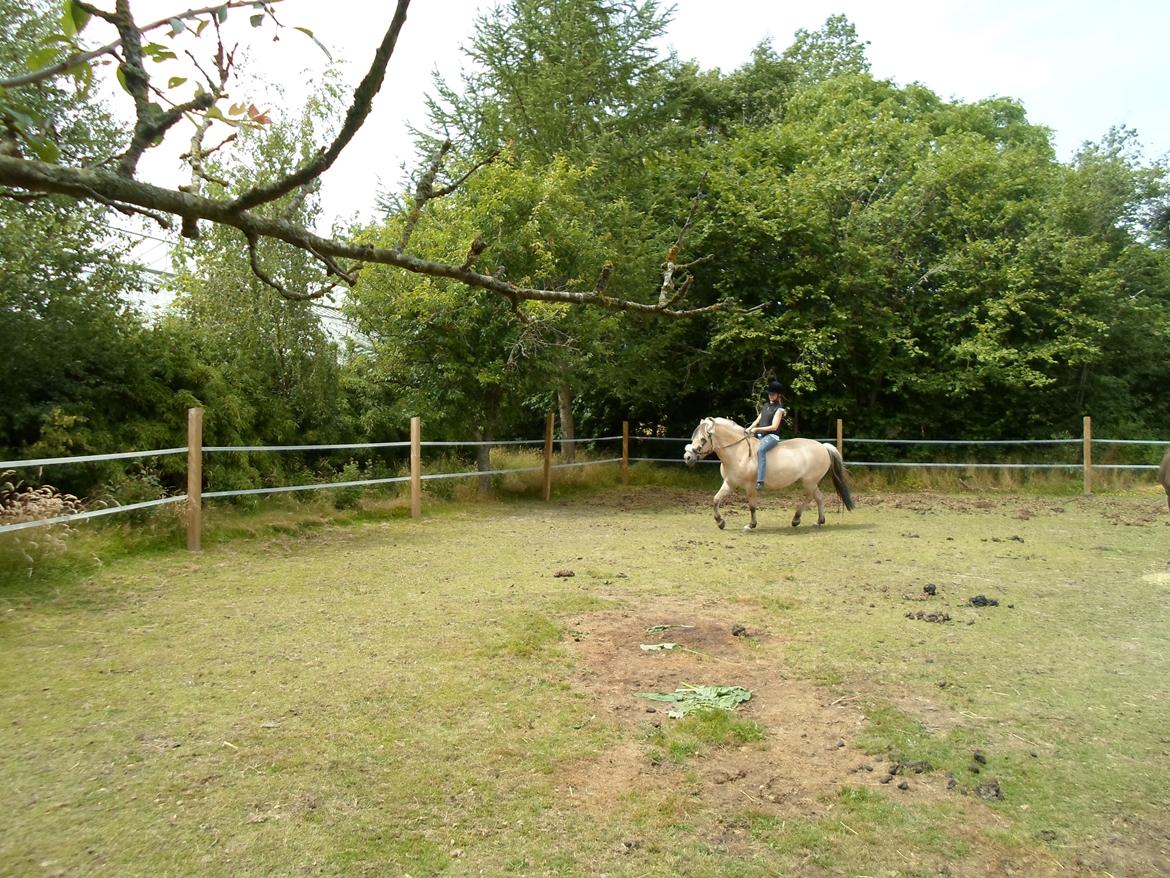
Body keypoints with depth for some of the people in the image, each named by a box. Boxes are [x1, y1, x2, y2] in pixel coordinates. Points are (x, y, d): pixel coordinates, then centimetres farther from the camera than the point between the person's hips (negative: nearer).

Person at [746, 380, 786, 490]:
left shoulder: (779, 409, -7)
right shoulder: (766, 405, 17)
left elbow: (774, 427, -14)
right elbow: (757, 420, 17)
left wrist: (757, 429, -17)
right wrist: (749, 429, -1)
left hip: (772, 436, -10)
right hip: (761, 436, 10)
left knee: (760, 450, -36)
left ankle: (760, 481, -46)